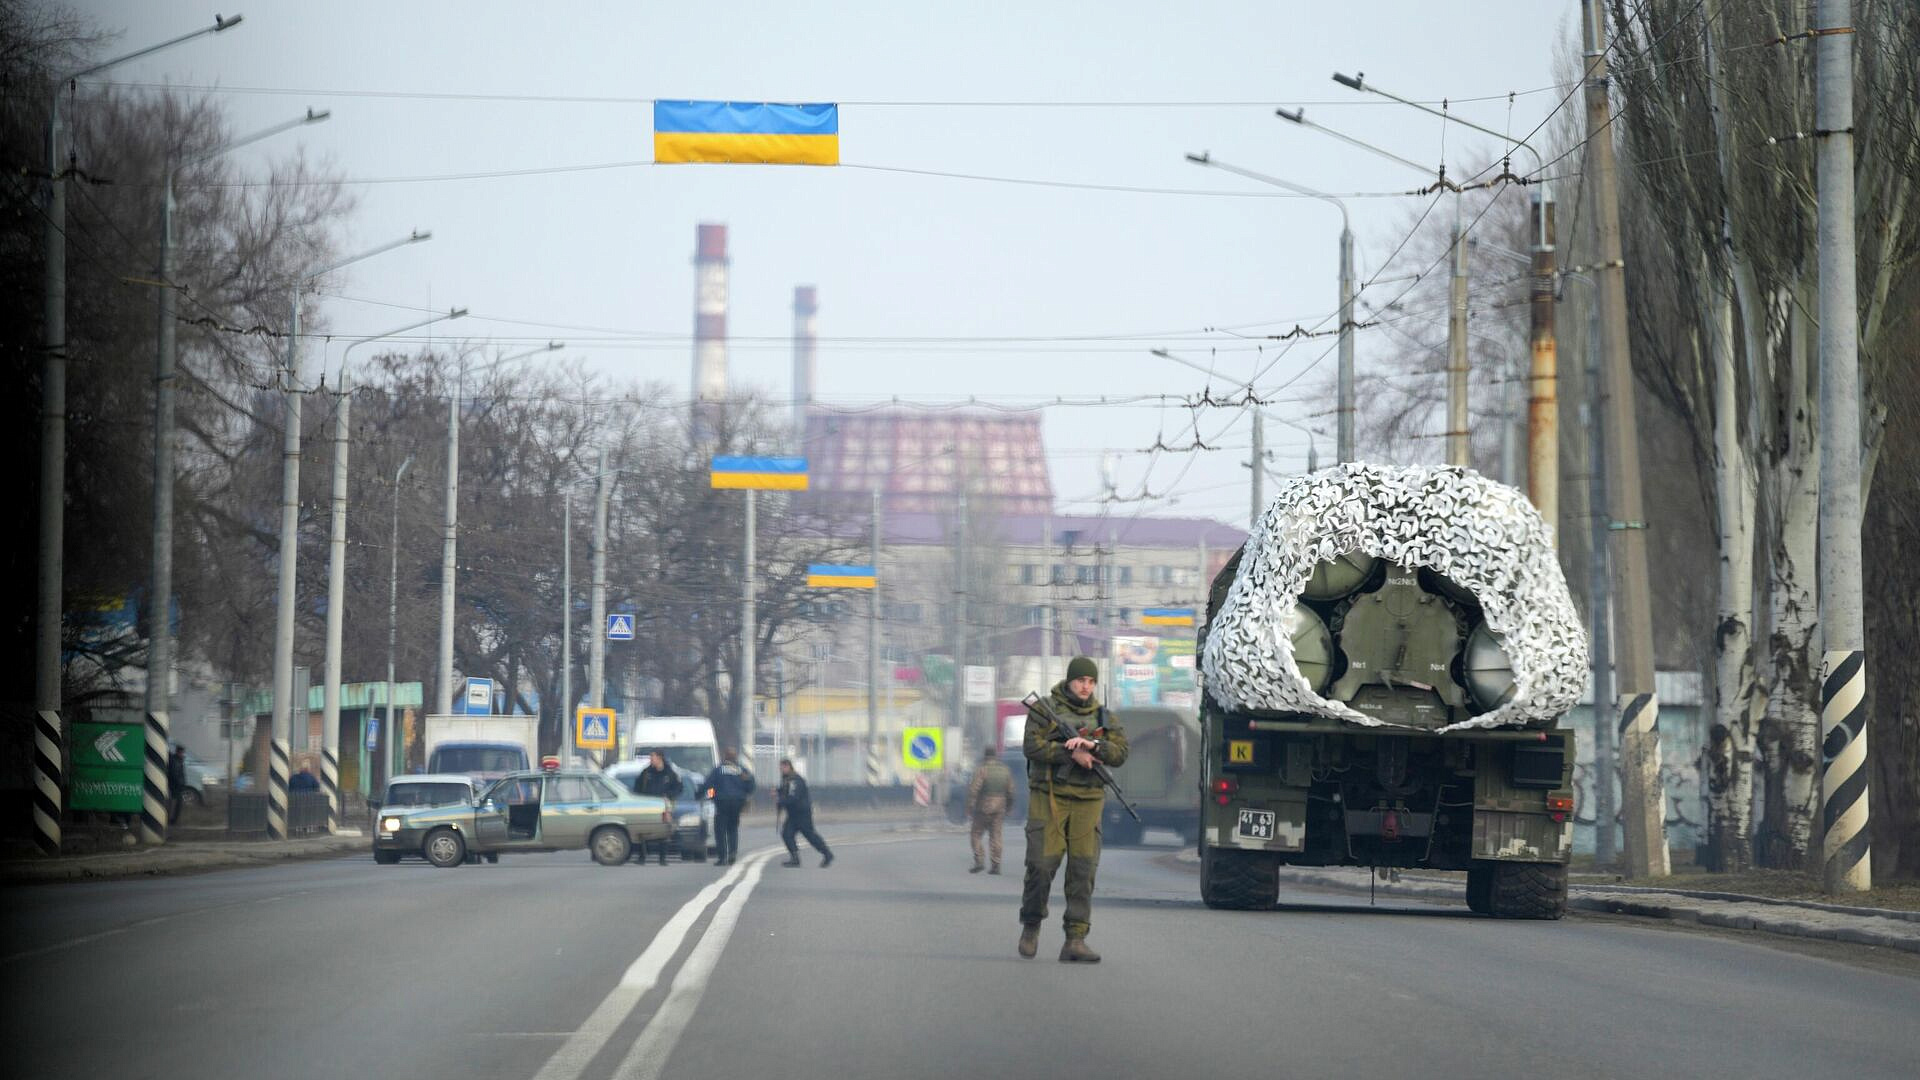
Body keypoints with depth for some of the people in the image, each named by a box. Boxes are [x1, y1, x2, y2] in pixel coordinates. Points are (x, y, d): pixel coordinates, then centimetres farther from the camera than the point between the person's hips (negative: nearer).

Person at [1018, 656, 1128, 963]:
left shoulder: (1104, 716, 13)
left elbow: (1120, 754, 0)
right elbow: (1033, 746, -10)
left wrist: (1091, 745, -17)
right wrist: (1072, 754, -16)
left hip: (1087, 802, 3)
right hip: (1048, 797, -3)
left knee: (1083, 869, -6)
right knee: (1042, 864, -9)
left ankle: (1075, 941, -6)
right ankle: (1031, 924, 16)